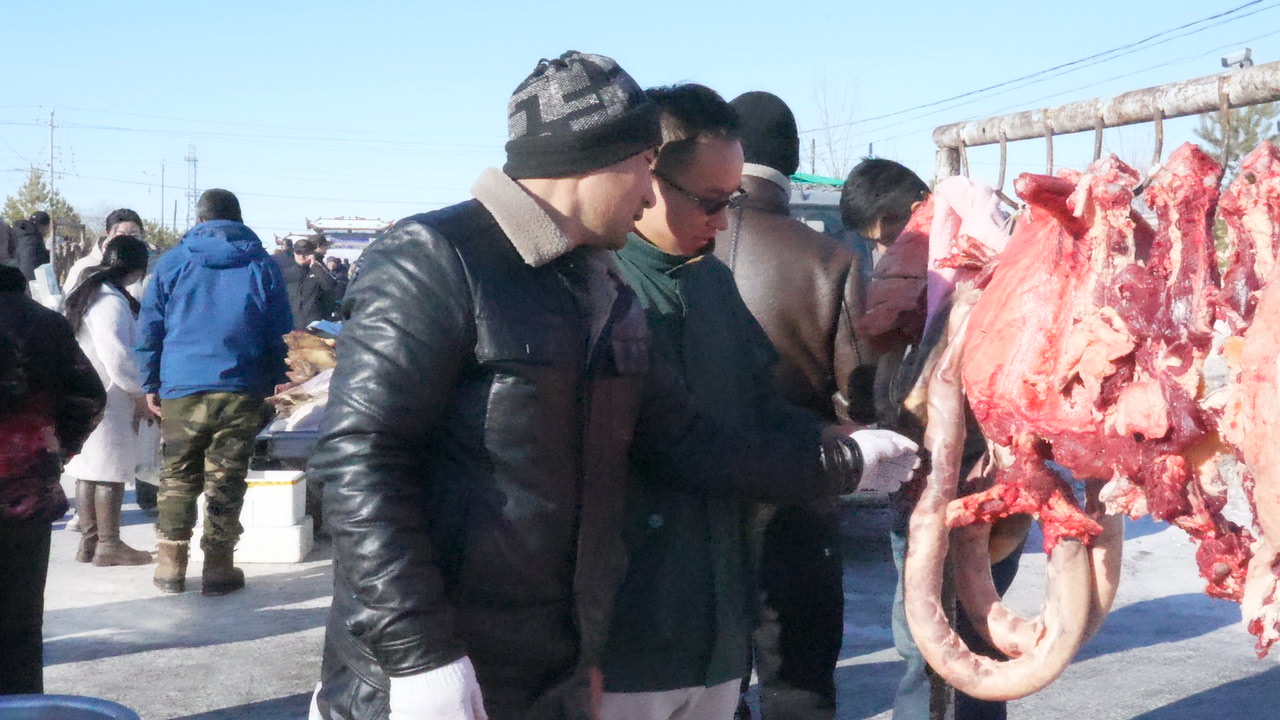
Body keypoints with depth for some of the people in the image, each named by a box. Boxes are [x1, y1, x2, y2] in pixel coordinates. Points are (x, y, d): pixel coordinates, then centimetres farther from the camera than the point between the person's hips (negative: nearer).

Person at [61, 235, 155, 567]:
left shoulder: (90, 292, 16)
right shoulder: (111, 302, -17)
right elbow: (117, 357, -22)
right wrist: (142, 393, -11)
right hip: (107, 399, -10)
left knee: (88, 469, 11)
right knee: (110, 471, -4)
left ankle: (88, 540, 16)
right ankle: (108, 544, 1)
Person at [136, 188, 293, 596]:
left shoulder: (172, 262, 6)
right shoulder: (262, 265, 6)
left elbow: (148, 329, 6)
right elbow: (281, 334, 6)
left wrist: (151, 384, 12)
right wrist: (276, 387, 12)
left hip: (181, 388, 0)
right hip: (241, 390, 0)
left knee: (177, 476, 11)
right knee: (226, 478, 5)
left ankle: (170, 565, 14)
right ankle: (219, 568, 8)